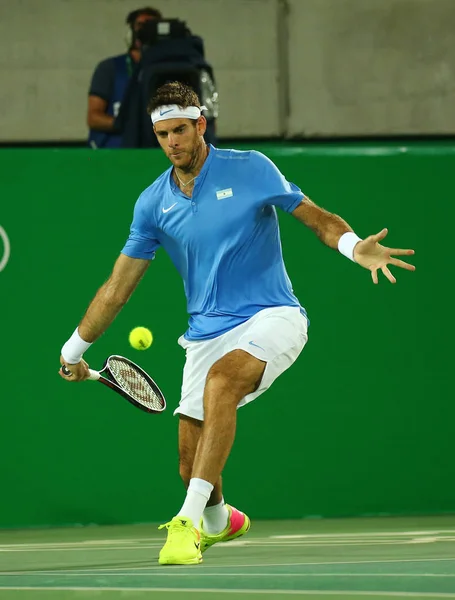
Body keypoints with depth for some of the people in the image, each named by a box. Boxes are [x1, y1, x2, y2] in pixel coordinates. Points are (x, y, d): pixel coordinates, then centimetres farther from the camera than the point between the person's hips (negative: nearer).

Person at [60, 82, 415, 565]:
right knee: (191, 465, 1)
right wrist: (73, 349, 15)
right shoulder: (153, 203, 6)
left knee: (220, 381, -36)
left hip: (272, 316, -4)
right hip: (207, 334, 4)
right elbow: (118, 285, 13)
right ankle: (218, 522, 39)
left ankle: (190, 521, -37)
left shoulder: (250, 170, -2)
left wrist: (355, 247, -22)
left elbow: (317, 218, 0)